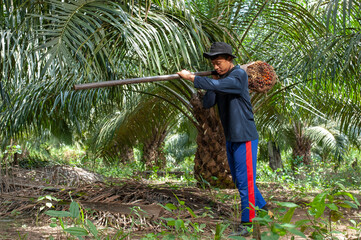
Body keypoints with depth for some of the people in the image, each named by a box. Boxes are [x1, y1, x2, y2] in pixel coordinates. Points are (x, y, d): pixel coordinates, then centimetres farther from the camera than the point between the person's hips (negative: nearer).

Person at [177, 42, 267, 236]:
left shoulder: (239, 75, -16)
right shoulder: (220, 78, 9)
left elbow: (218, 86, -32)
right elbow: (207, 103, 2)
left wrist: (191, 77, -27)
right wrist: (213, 83, -10)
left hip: (245, 137, -9)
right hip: (231, 138, 9)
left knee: (245, 180, -4)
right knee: (239, 179, 17)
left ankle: (249, 222, 5)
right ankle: (261, 208, 32)